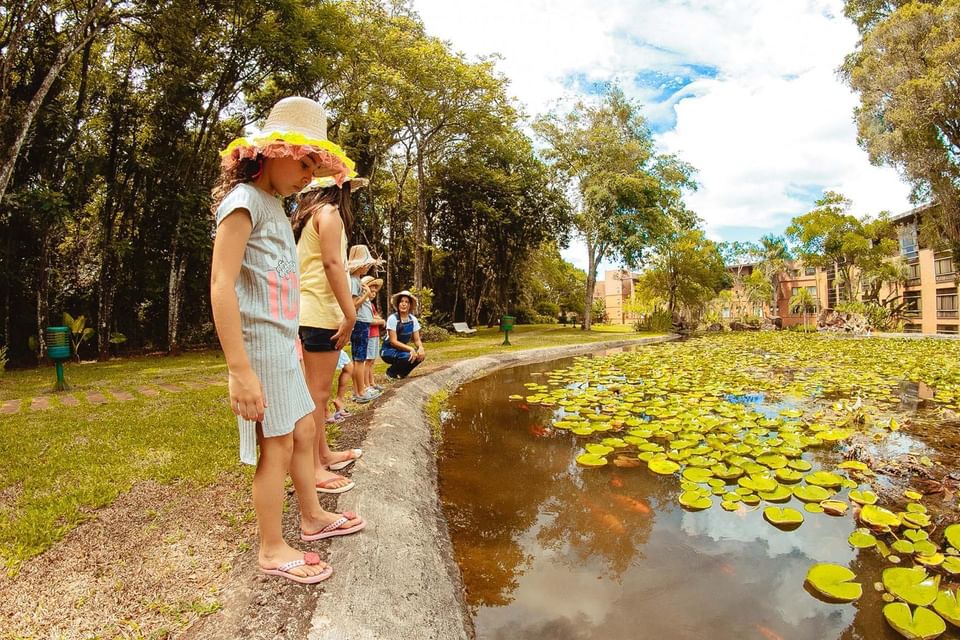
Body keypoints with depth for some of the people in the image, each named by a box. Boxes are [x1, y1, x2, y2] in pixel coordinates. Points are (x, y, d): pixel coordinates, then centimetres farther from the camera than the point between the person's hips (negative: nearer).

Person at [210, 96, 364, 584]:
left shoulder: (274, 206, 15)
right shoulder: (244, 201, -11)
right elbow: (221, 286, -20)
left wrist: (290, 342, 16)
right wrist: (239, 369, -24)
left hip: (284, 345, 9)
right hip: (261, 347, -9)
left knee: (303, 431, 17)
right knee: (276, 445, 0)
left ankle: (312, 517, 34)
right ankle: (272, 549, 17)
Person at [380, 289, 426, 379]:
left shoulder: (413, 320, -3)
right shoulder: (393, 318, -19)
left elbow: (417, 339, -2)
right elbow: (393, 341, -23)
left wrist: (420, 347, -25)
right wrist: (410, 349, -34)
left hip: (402, 349, 6)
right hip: (388, 351, -5)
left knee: (420, 355, -20)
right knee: (408, 356, -32)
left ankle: (402, 372, 5)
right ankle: (391, 372, -3)